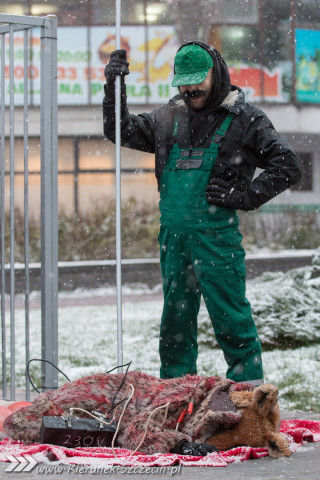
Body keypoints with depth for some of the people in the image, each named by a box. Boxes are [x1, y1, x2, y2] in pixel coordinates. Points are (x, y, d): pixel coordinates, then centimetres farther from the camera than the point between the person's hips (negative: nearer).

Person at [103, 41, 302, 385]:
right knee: (175, 316, 12)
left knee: (230, 317, -7)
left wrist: (244, 195, -8)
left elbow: (287, 167, 0)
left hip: (216, 234, -5)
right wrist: (114, 87, 9)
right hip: (173, 234, 5)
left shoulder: (244, 119, 0)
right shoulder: (168, 118, 14)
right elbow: (121, 131, 23)